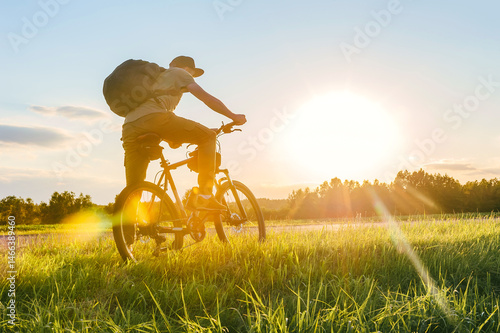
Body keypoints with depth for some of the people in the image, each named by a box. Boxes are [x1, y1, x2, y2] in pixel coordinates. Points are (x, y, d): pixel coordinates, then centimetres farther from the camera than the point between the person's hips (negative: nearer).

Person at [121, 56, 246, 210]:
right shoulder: (179, 73, 21)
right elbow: (207, 98, 12)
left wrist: (170, 139, 50)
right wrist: (233, 116, 20)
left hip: (128, 128, 8)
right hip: (154, 117, -7)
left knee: (132, 191, 10)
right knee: (208, 136, 5)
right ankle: (205, 195, -5)